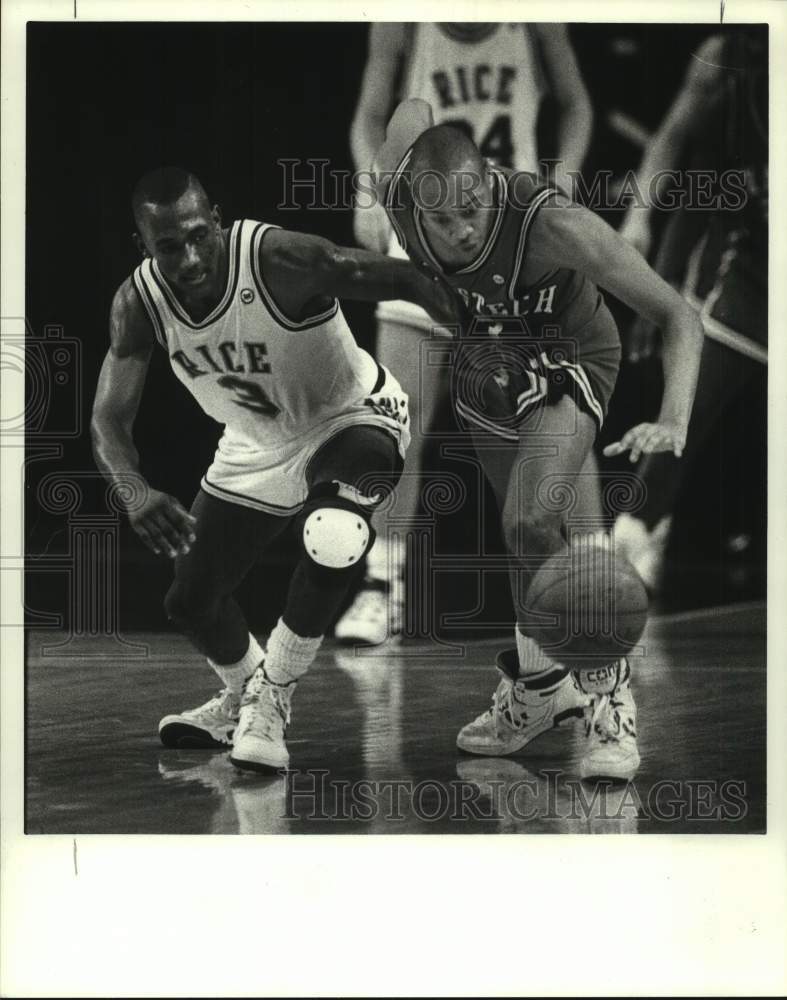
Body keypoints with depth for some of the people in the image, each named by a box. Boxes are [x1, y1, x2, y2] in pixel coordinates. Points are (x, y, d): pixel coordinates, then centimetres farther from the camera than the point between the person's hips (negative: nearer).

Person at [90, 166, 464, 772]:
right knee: (193, 602, 9)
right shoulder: (139, 302, -18)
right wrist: (135, 493, -36)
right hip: (257, 448, 5)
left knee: (332, 536, -37)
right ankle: (243, 700, 43)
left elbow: (399, 279, -30)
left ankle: (271, 699, -14)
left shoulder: (278, 259, -33)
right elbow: (110, 416, -16)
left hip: (350, 417, -5)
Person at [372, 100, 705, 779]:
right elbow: (413, 108, 0)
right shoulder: (398, 193, -26)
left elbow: (681, 318, -36)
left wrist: (673, 423, -50)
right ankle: (539, 690, 36)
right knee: (525, 532, 15)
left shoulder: (553, 224, -39)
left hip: (569, 362, -5)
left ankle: (607, 691, -10)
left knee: (530, 523, -26)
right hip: (488, 360, 5)